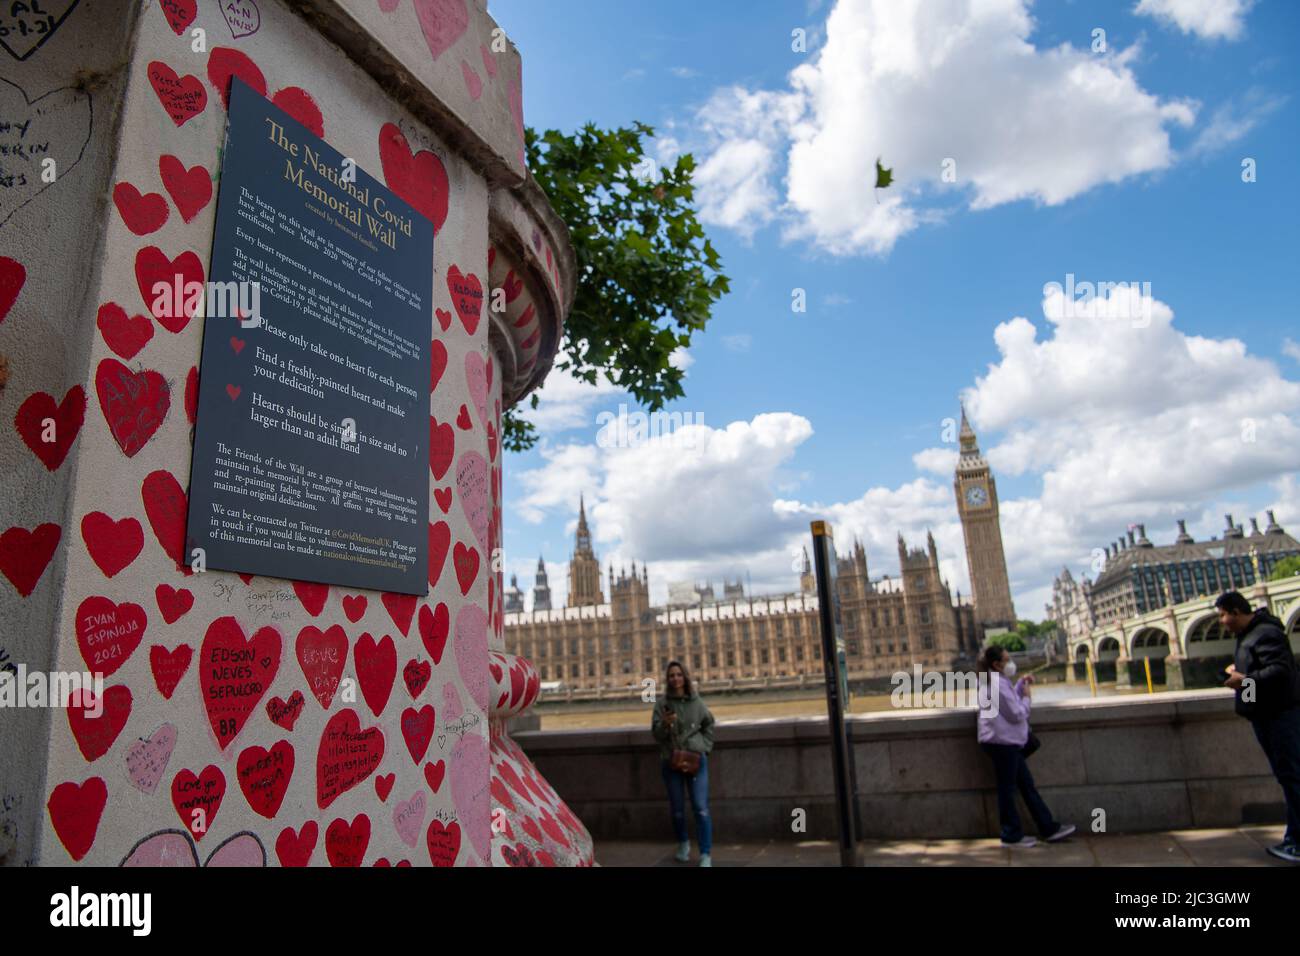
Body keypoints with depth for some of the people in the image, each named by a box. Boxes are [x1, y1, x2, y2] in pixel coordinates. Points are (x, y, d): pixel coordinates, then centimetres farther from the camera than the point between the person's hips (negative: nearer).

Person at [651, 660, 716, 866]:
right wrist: (665, 723, -26)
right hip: (671, 762, 0)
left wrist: (705, 747, 5)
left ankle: (706, 855, -1)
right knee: (677, 808, 12)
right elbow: (656, 734, -6)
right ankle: (683, 843, 37)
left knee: (701, 807, -7)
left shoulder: (696, 702, 0)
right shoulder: (662, 703, -4)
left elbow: (709, 725, 15)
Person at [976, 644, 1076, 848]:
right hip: (1002, 741, -11)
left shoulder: (996, 681, 13)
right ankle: (1012, 836, 12)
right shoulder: (998, 685, -21)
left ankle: (1049, 829, 23)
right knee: (1007, 788, 1)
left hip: (1007, 741, 11)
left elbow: (1010, 699, 21)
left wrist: (1022, 684, 12)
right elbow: (1017, 714, -19)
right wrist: (1026, 697, -3)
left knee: (1027, 785, 15)